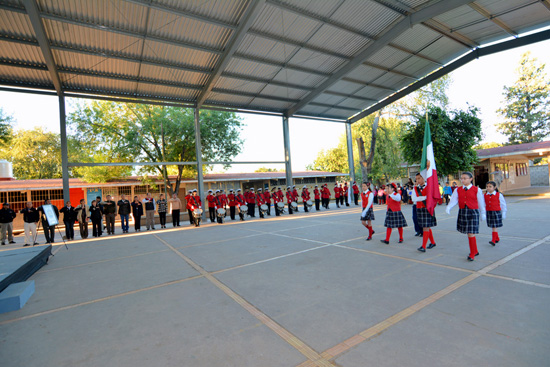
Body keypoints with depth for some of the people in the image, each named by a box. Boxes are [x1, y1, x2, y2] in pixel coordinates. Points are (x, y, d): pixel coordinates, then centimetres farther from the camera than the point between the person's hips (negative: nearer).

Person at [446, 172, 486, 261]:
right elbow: (453, 200, -4)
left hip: (473, 212, -4)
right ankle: (475, 251, 31)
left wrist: (482, 213, 11)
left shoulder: (477, 190, -1)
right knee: (468, 233, 13)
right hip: (462, 212, 4)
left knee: (471, 233, -6)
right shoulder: (458, 190, 6)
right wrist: (449, 207, -22)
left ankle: (472, 254, 8)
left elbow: (481, 202, 6)